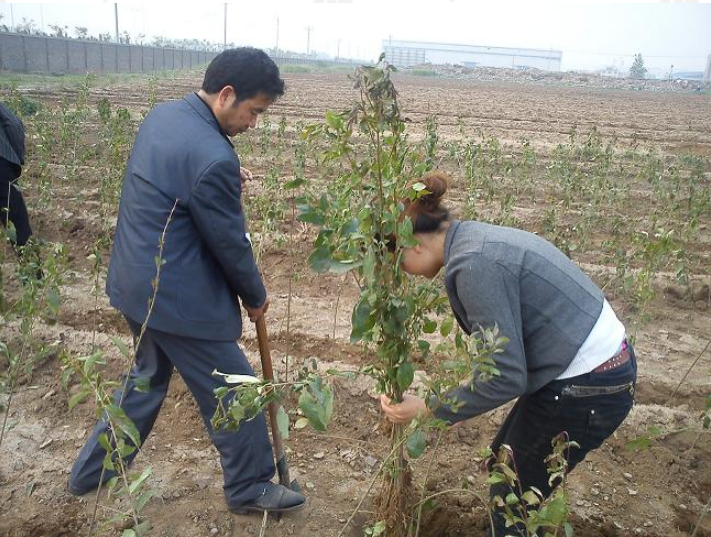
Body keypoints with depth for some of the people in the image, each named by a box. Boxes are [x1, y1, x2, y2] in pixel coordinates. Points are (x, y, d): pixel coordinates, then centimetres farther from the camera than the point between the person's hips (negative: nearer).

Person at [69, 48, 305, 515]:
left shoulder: (163, 114, 3)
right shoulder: (213, 158, -26)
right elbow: (229, 244, -17)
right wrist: (256, 297, 1)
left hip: (136, 282, 10)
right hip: (178, 298, -9)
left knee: (148, 376, 28)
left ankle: (92, 472, 44)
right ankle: (249, 488, 30)